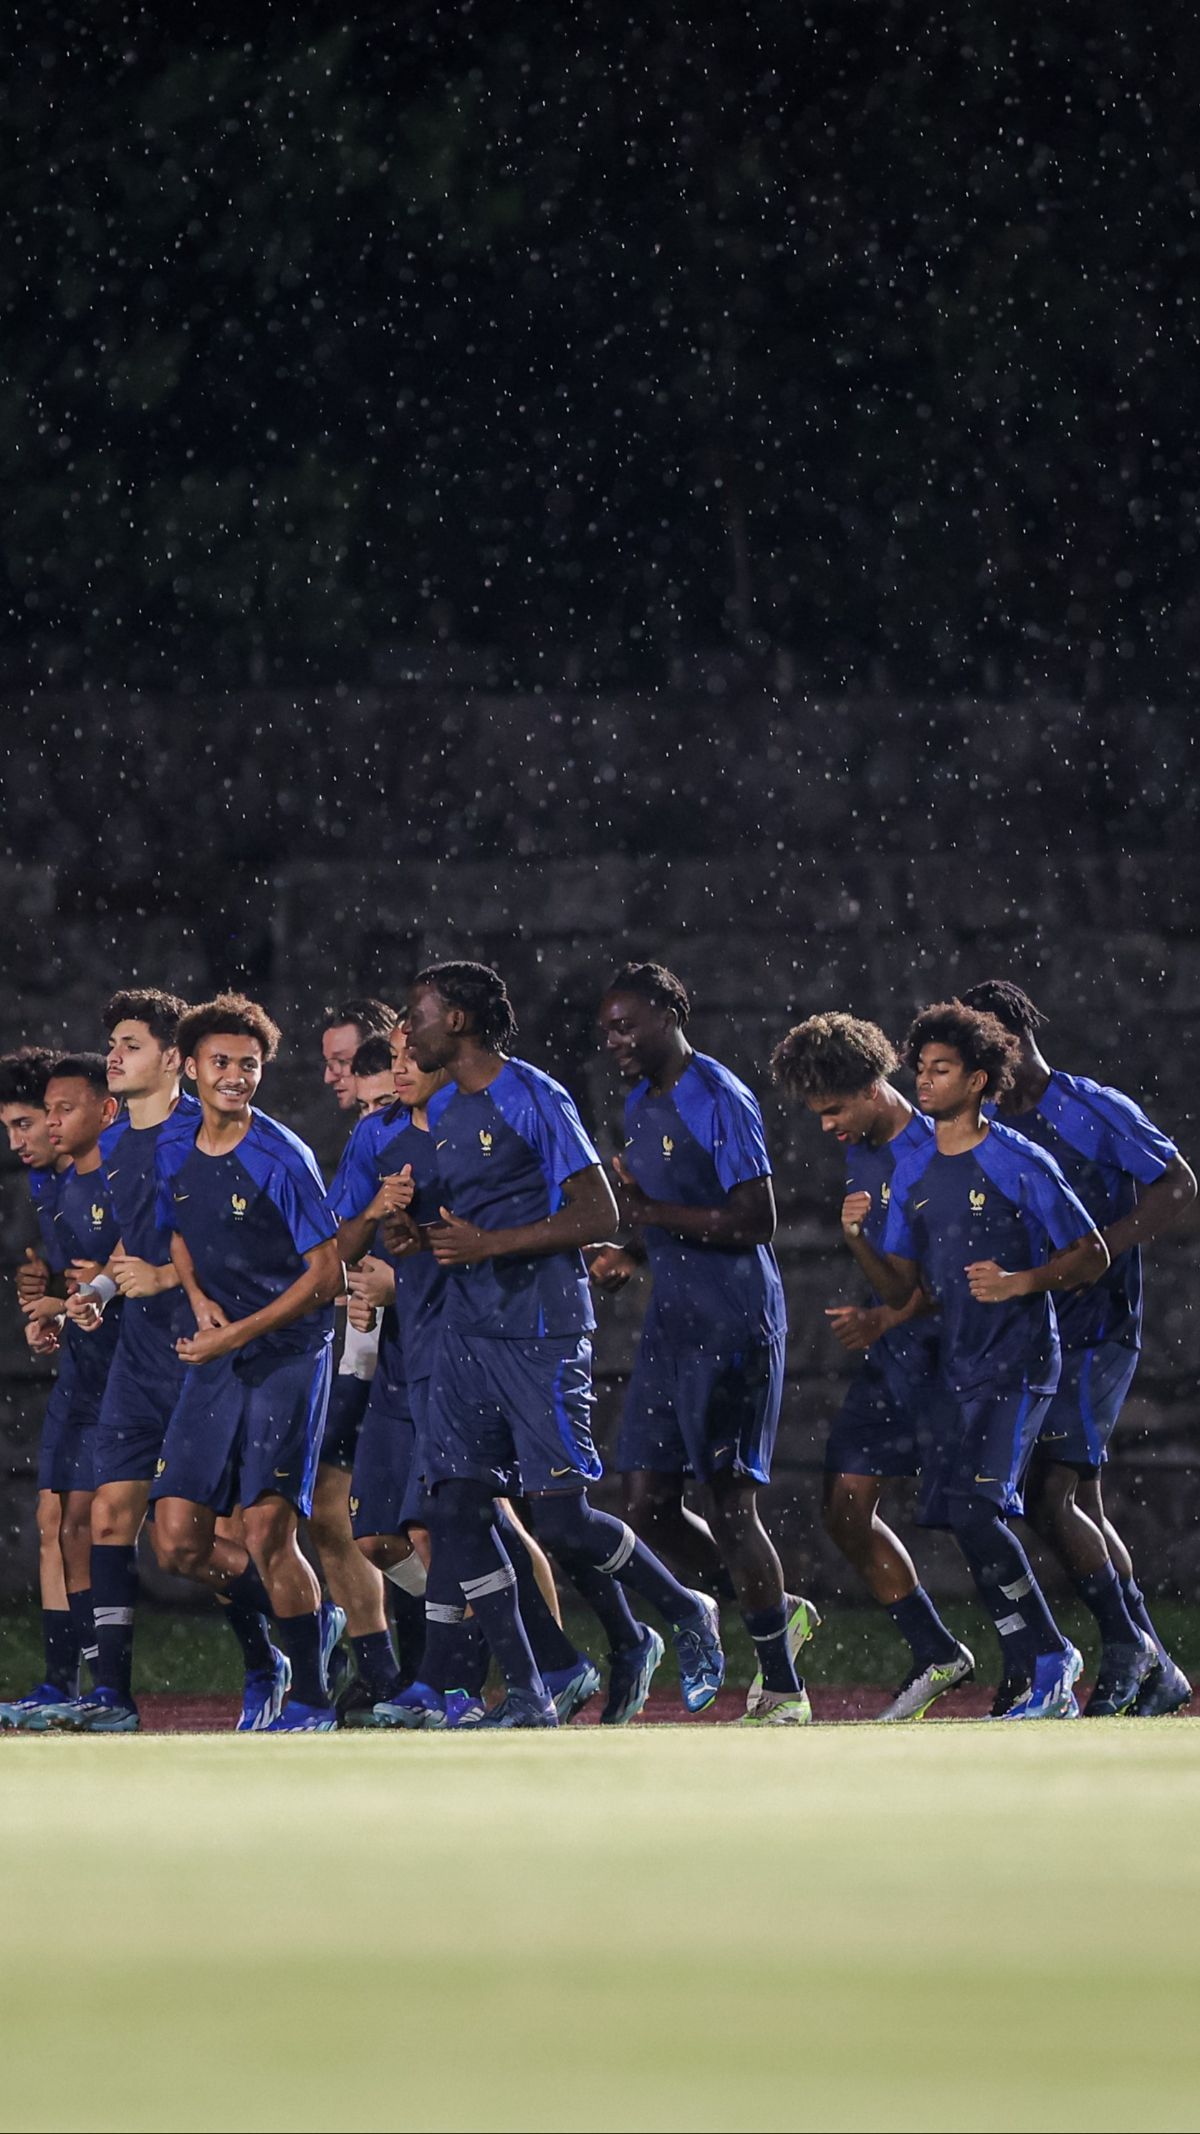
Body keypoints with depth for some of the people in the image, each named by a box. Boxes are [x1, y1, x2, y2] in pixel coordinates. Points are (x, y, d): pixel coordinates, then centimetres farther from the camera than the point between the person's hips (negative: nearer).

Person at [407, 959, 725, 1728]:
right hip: (468, 1332, 8)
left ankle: (685, 1612, 14)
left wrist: (490, 1244, -18)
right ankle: (526, 1695, 2)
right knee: (457, 1512, -2)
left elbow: (598, 1215, -13)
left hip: (542, 1334, -8)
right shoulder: (444, 1111, 15)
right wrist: (423, 1235, 7)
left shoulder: (535, 1101, -10)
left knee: (559, 1519, -10)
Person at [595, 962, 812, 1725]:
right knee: (648, 1495, 4)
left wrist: (650, 1213, -18)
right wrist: (627, 1250, 6)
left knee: (728, 1500, -9)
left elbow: (756, 1220, -20)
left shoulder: (720, 1101, -14)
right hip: (673, 1318, 9)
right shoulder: (642, 1104, 15)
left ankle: (783, 1688, -2)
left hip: (735, 1320, -9)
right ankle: (778, 1615, 21)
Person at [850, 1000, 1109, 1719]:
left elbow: (1093, 1255, -5)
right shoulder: (914, 1174, 12)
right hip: (957, 1367, 8)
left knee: (974, 1508, -20)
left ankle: (1047, 1658, -9)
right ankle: (1044, 1685, 15)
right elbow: (900, 1288, 13)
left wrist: (1020, 1283, -20)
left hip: (1018, 1361, -8)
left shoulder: (1022, 1165, -8)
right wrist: (859, 1240, -5)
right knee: (970, 1522, 6)